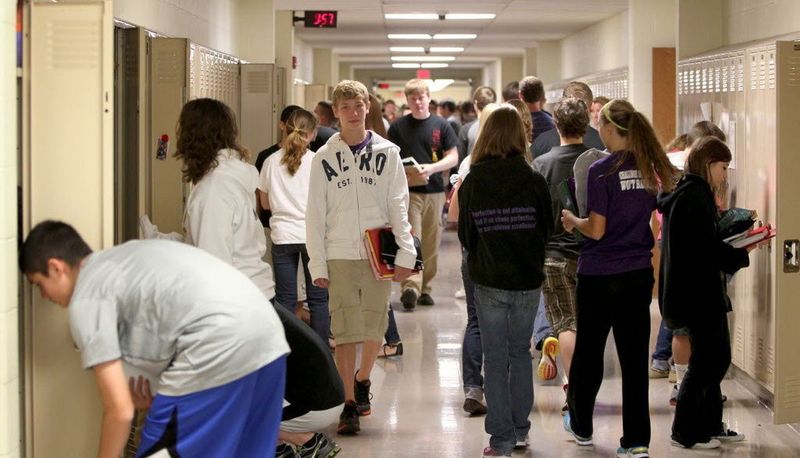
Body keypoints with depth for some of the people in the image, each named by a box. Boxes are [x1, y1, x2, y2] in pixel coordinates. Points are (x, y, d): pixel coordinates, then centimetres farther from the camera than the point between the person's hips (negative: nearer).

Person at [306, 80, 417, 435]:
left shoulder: (386, 152, 5)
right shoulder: (325, 157, 5)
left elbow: (399, 206, 2)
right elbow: (315, 215, 4)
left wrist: (405, 253, -7)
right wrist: (318, 264, -2)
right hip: (340, 256, 0)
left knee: (374, 329, 3)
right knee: (344, 331, -3)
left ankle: (362, 380, 30)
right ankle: (349, 403, 4)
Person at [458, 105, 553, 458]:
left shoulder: (472, 183, -9)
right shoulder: (534, 180, -8)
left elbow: (464, 234, 0)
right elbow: (547, 228, 3)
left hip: (488, 281, -1)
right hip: (528, 280, 1)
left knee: (495, 359, 5)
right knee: (521, 353, 17)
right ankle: (520, 430, 24)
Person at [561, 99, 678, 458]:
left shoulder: (602, 170, -15)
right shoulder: (649, 168, 3)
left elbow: (597, 230, -15)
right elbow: (653, 221, 11)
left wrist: (572, 221, 2)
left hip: (600, 274, -5)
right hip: (638, 273, 5)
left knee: (588, 351, 12)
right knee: (634, 355, 5)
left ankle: (581, 426, 29)